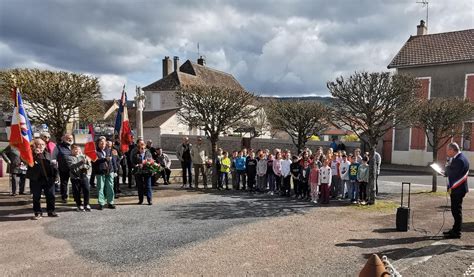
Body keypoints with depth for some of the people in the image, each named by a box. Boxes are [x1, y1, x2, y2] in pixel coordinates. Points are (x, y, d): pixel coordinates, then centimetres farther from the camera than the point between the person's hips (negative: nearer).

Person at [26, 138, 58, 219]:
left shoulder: (47, 154, 12)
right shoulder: (31, 154, 0)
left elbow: (52, 165, 16)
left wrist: (53, 176, 6)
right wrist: (35, 154, -22)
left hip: (48, 179, 3)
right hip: (36, 179, -3)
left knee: (50, 196, 7)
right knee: (36, 197, 5)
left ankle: (51, 211, 18)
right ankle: (38, 212, 15)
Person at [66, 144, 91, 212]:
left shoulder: (83, 156, 10)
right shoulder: (69, 158, -1)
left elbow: (88, 165, 12)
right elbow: (72, 166, -19)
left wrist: (84, 166, -11)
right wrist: (81, 162, -30)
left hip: (84, 176, 2)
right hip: (75, 177, -2)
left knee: (86, 190, -3)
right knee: (76, 192, 4)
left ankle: (86, 204, 11)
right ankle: (79, 205, 20)